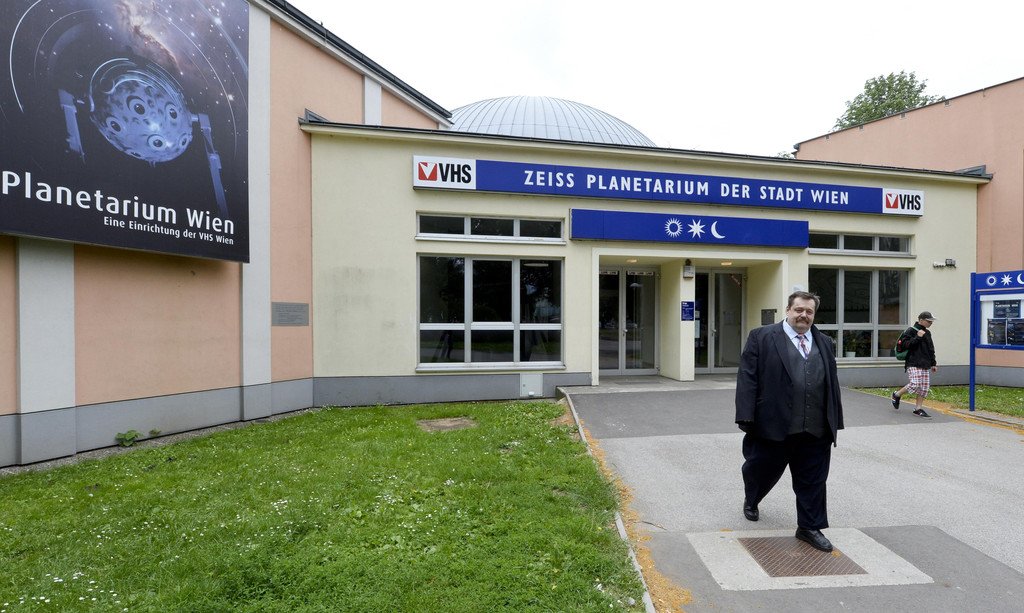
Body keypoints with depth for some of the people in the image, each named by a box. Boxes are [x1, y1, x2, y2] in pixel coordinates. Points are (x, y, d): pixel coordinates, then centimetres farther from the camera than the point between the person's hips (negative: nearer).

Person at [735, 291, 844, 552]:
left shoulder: (825, 343, 13)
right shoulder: (761, 337, -3)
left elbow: (832, 384, 15)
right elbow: (747, 378, -8)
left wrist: (834, 422, 12)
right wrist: (746, 418, -14)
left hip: (815, 430, 4)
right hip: (773, 425, -3)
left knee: (813, 481, 10)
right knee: (762, 470, 14)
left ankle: (809, 527, 26)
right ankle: (750, 501, 42)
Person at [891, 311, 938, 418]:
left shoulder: (927, 333, 18)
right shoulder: (910, 331, -6)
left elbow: (931, 350, 26)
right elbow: (905, 344, -17)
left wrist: (933, 363, 24)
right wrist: (918, 337, -19)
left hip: (925, 365, 8)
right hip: (913, 364, -8)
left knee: (924, 387, 4)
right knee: (915, 384, -17)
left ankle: (918, 409, 10)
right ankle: (897, 394, 6)